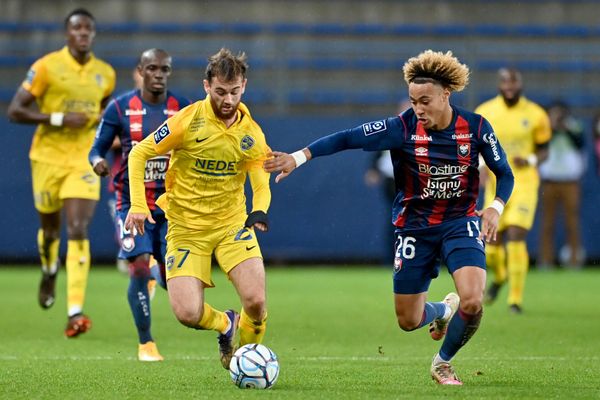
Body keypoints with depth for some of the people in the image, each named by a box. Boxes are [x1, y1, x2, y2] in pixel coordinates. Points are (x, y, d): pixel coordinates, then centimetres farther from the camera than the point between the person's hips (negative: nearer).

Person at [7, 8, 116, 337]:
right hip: (49, 158, -1)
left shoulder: (105, 74, 4)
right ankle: (49, 273, 52)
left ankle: (75, 312, -21)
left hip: (85, 160, 1)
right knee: (50, 227, 15)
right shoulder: (47, 67, -9)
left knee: (78, 231, -14)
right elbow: (15, 111, -11)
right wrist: (58, 119, -19)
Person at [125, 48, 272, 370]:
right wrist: (138, 205, -15)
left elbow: (261, 185, 0)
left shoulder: (251, 133, -3)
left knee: (256, 300, -18)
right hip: (186, 229, -2)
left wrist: (260, 211, -23)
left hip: (232, 223, 2)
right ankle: (225, 324, 19)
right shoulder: (187, 122, -12)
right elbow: (138, 154, -4)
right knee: (187, 313, -17)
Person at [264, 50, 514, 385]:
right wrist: (298, 157, -31)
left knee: (472, 302, -22)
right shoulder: (403, 127, -16)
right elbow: (348, 139, -21)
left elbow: (505, 173, -1)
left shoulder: (476, 127, -13)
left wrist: (496, 208, -19)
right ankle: (443, 311, 45)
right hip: (415, 227, 1)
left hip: (460, 223, -1)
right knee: (408, 321, 5)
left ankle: (443, 363, 9)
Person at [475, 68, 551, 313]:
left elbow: (543, 151, 6)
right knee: (493, 246, 2)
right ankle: (499, 277, 38)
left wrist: (531, 160, -15)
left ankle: (516, 299, -4)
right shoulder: (484, 113, 0)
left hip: (524, 184, -2)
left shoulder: (535, 115, -2)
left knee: (516, 238, -15)